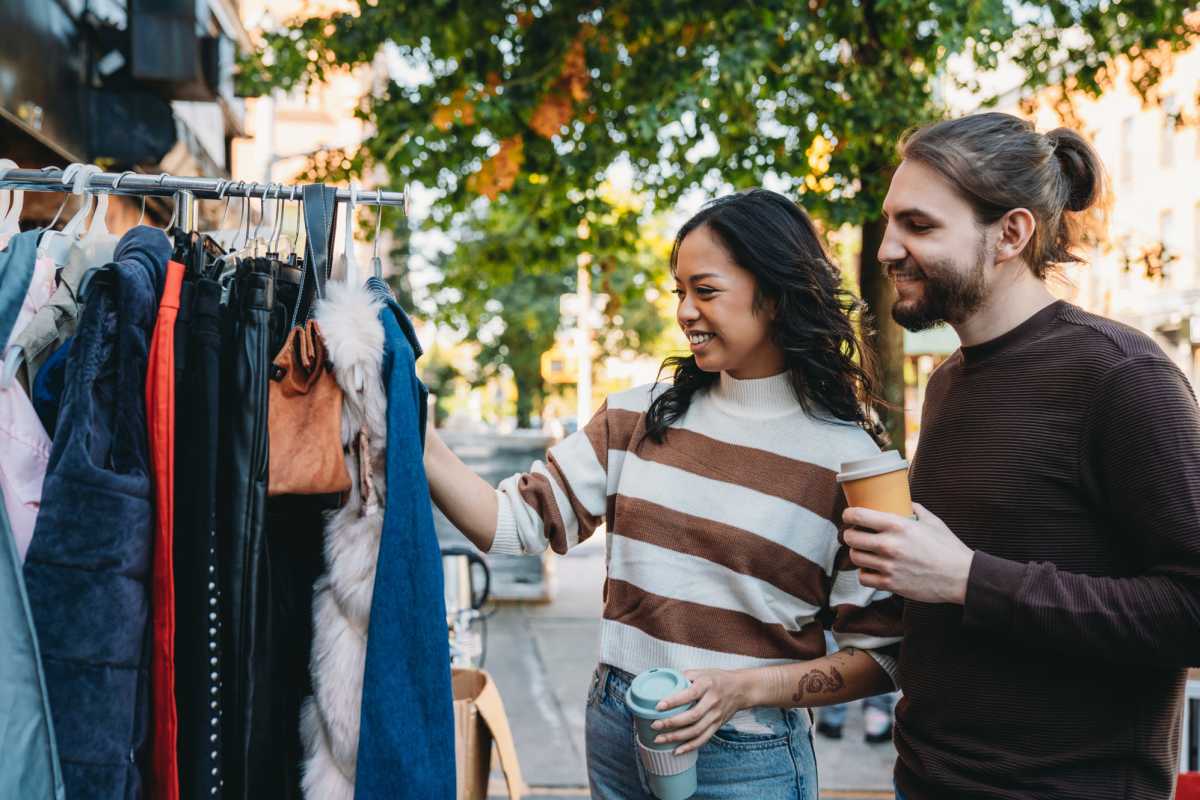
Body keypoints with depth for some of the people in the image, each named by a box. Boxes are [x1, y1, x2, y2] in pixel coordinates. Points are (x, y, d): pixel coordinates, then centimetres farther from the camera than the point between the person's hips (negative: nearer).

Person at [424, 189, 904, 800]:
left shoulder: (844, 458, -10)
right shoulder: (639, 418, 0)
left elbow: (879, 657, -7)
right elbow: (512, 524, -5)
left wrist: (745, 688, -18)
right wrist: (414, 432, -16)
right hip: (616, 732, 4)